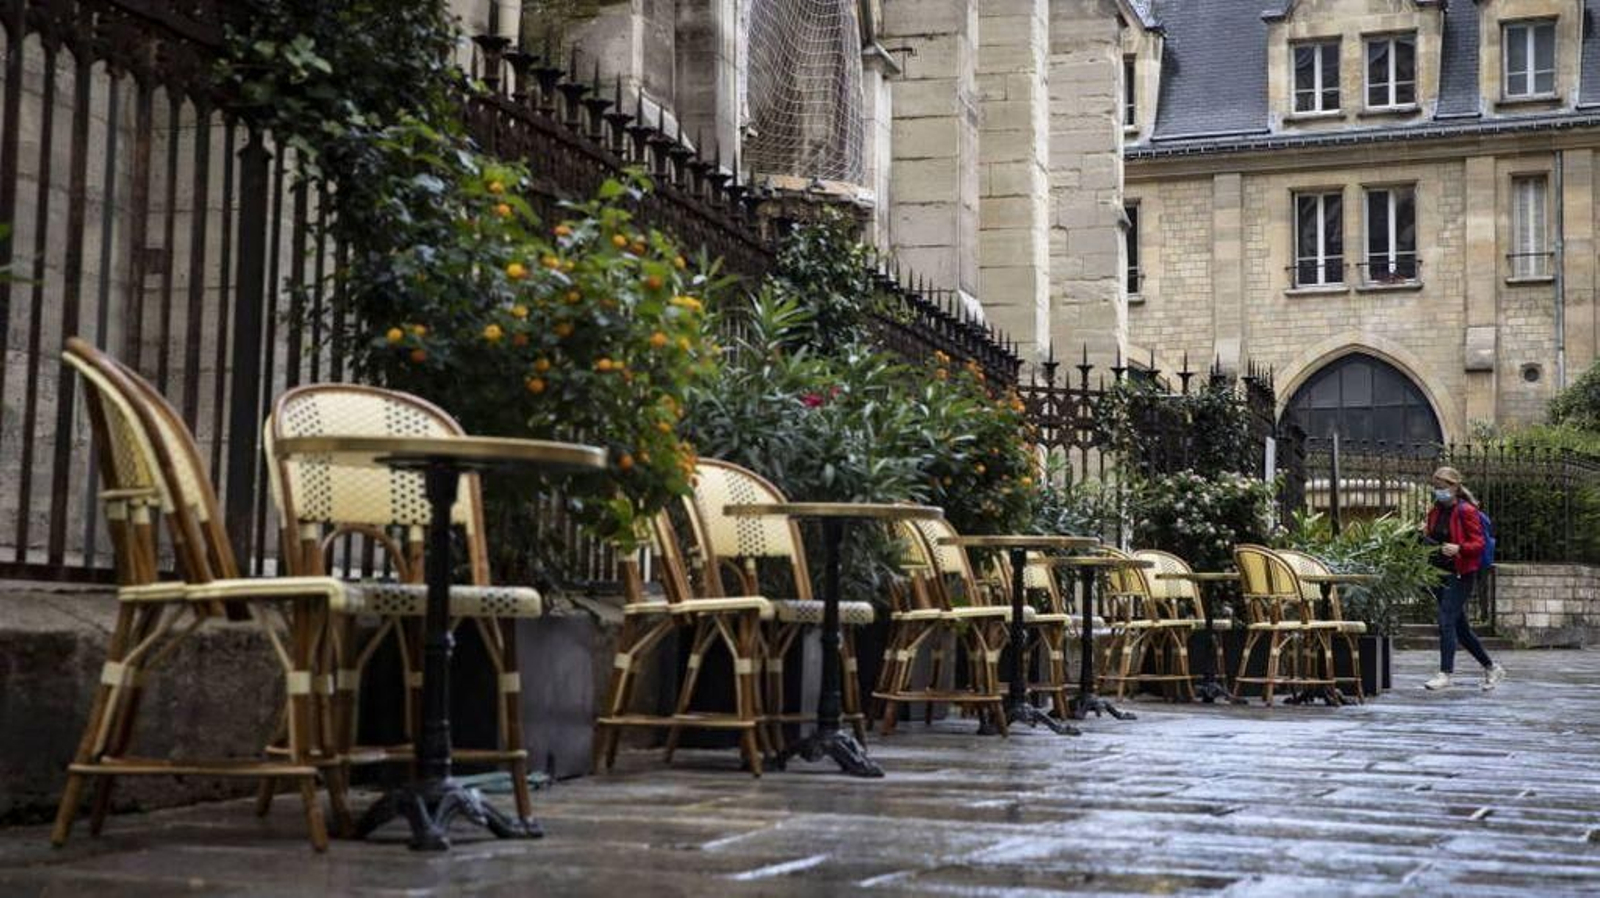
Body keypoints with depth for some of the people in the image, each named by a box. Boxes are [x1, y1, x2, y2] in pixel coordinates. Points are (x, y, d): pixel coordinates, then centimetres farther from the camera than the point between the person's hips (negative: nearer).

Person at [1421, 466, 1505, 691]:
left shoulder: (1466, 511, -9)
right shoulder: (1435, 511, 14)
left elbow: (1478, 544, -13)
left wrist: (1458, 549, -30)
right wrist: (1425, 535, 2)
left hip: (1460, 575, -8)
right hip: (1440, 574, 8)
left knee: (1446, 621, -15)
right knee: (1460, 627, 12)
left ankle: (1445, 673, -14)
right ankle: (1491, 668, 25)